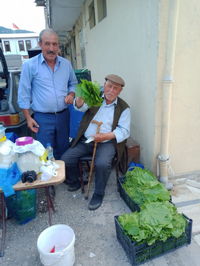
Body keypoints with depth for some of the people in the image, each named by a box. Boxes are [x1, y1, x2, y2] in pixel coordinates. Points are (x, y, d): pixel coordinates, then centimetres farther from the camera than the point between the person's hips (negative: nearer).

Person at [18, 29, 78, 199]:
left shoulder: (66, 64, 3)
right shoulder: (30, 66, -8)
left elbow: (73, 83, 17)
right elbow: (24, 94, -4)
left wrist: (71, 94, -5)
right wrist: (28, 118, -6)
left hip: (63, 115, 4)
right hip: (43, 118, -3)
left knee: (63, 150, 16)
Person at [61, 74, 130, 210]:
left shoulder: (123, 107, 2)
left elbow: (124, 131, -4)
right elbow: (80, 107, -11)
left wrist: (105, 136, -19)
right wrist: (81, 95, -35)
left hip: (107, 142, -2)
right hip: (85, 140, 3)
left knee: (102, 163, -31)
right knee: (66, 159, -10)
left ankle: (99, 193, -2)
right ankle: (75, 181, 22)